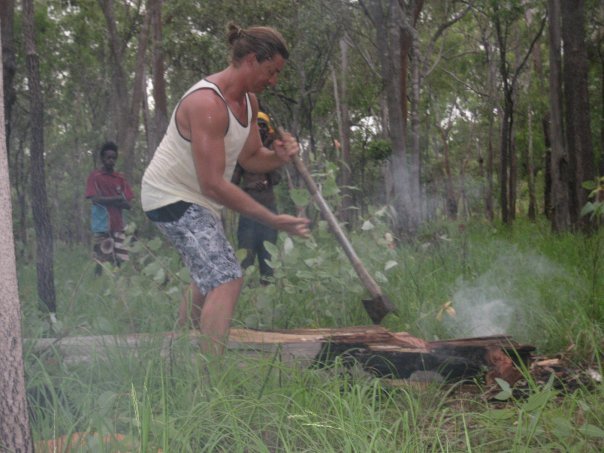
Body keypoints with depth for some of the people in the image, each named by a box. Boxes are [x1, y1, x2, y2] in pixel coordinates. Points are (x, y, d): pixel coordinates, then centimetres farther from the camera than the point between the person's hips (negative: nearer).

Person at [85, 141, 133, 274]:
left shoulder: (121, 178, 13)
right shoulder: (94, 176, 1)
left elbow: (127, 204, 5)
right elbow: (95, 199, -11)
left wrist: (107, 200, -8)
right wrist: (117, 199, -6)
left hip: (118, 227, 4)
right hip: (102, 227, -4)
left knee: (119, 262, 0)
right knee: (102, 263, -7)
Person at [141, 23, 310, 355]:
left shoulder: (249, 101, 1)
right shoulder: (207, 104, -29)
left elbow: (250, 158, 10)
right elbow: (213, 184, -31)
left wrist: (279, 156, -15)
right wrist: (275, 221, -29)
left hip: (198, 200, 11)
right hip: (171, 198, -11)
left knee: (208, 280, 26)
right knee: (226, 280, -23)